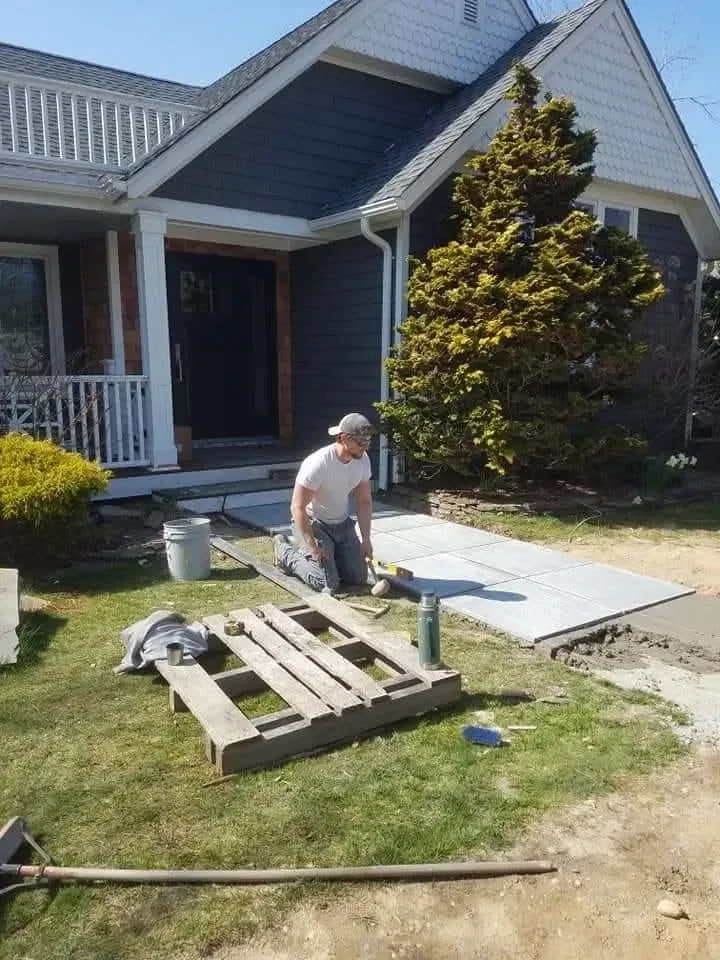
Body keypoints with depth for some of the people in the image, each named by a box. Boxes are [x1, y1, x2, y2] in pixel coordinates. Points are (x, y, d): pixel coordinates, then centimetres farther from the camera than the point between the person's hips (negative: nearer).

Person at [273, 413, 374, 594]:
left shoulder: (362, 459, -8)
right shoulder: (317, 464, -29)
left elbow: (364, 501, 2)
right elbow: (298, 508, -25)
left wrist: (366, 540, -5)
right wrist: (313, 547, -26)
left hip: (343, 524, 7)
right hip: (312, 524, -6)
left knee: (358, 578, 2)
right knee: (328, 584, -15)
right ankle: (286, 552, 9)